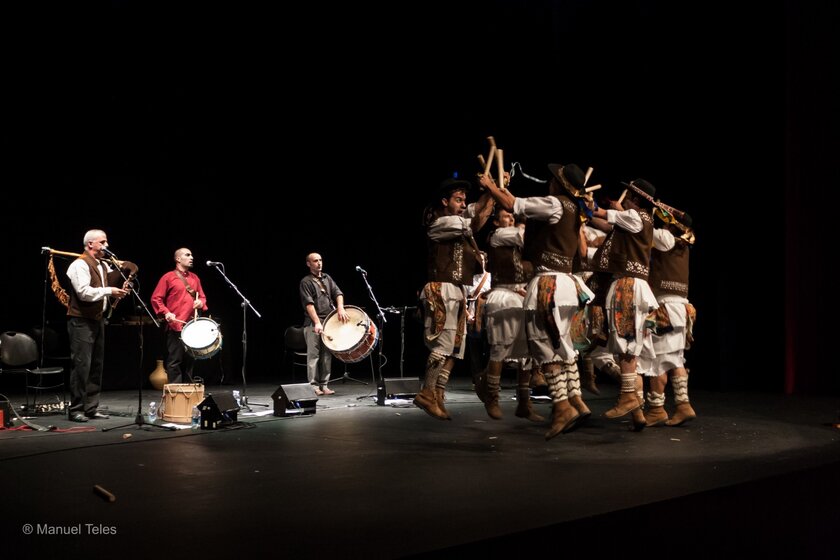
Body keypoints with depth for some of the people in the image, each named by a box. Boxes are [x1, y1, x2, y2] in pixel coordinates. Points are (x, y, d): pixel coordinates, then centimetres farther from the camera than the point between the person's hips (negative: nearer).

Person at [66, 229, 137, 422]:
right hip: (81, 321, -9)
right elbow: (84, 292, -22)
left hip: (97, 319, 9)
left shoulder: (104, 265, 16)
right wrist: (109, 291, -18)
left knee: (97, 366, 11)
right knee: (82, 366, -8)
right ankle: (76, 409, -1)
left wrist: (121, 266, 6)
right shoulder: (80, 264, -10)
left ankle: (91, 408, 17)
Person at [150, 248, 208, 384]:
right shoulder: (168, 277, 0)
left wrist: (201, 303, -1)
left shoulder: (195, 278, 16)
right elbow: (156, 298, -3)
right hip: (175, 326, -6)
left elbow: (202, 297, 22)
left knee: (189, 361, 11)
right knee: (175, 361, -5)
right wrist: (166, 313, -15)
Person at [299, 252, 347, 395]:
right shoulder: (306, 282, -3)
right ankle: (314, 386, -2)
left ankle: (324, 385, 11)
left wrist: (340, 308, -13)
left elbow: (338, 293, 7)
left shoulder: (327, 278, 16)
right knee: (313, 355, -4)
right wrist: (317, 322, -22)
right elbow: (309, 304, -12)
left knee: (327, 355, 6)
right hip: (313, 323, -6)